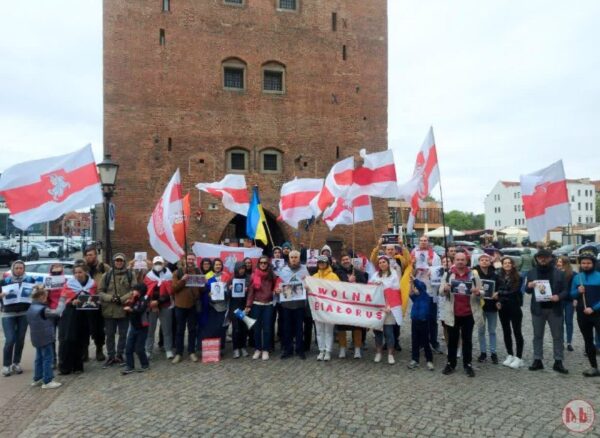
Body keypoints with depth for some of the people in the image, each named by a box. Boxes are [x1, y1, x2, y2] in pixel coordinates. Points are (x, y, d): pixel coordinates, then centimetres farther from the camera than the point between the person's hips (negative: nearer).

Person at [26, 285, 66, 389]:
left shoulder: (31, 308, 6)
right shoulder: (43, 310, -22)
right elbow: (57, 312, -20)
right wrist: (62, 300, -10)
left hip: (36, 338, 9)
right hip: (46, 338, -9)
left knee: (39, 358, 18)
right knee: (48, 359, -1)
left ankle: (37, 379, 27)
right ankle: (47, 381, 3)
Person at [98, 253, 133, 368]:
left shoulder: (130, 275, 0)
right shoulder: (107, 275, 2)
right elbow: (100, 291, 2)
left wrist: (122, 299, -17)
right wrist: (110, 298, -15)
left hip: (124, 309, -1)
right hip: (109, 310, 1)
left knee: (123, 334, 10)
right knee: (110, 335, 10)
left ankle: (119, 355, 24)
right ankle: (111, 356, 22)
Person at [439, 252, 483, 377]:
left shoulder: (473, 274, 3)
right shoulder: (448, 274, 2)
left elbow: (481, 291, 5)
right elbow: (440, 291, 0)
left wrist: (478, 292, -19)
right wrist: (445, 289, -24)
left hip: (468, 313, 0)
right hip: (452, 313, 0)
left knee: (467, 340, 10)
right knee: (452, 339, 9)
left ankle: (467, 364, 20)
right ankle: (451, 363, 20)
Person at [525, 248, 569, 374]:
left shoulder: (559, 273, 0)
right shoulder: (531, 273, 4)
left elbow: (565, 290, 0)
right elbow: (527, 291, 8)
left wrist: (558, 296, -20)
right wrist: (529, 286, -15)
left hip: (554, 309, -1)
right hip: (538, 309, 1)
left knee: (558, 336, 5)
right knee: (537, 336, 8)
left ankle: (558, 362, 14)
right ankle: (537, 360, 16)